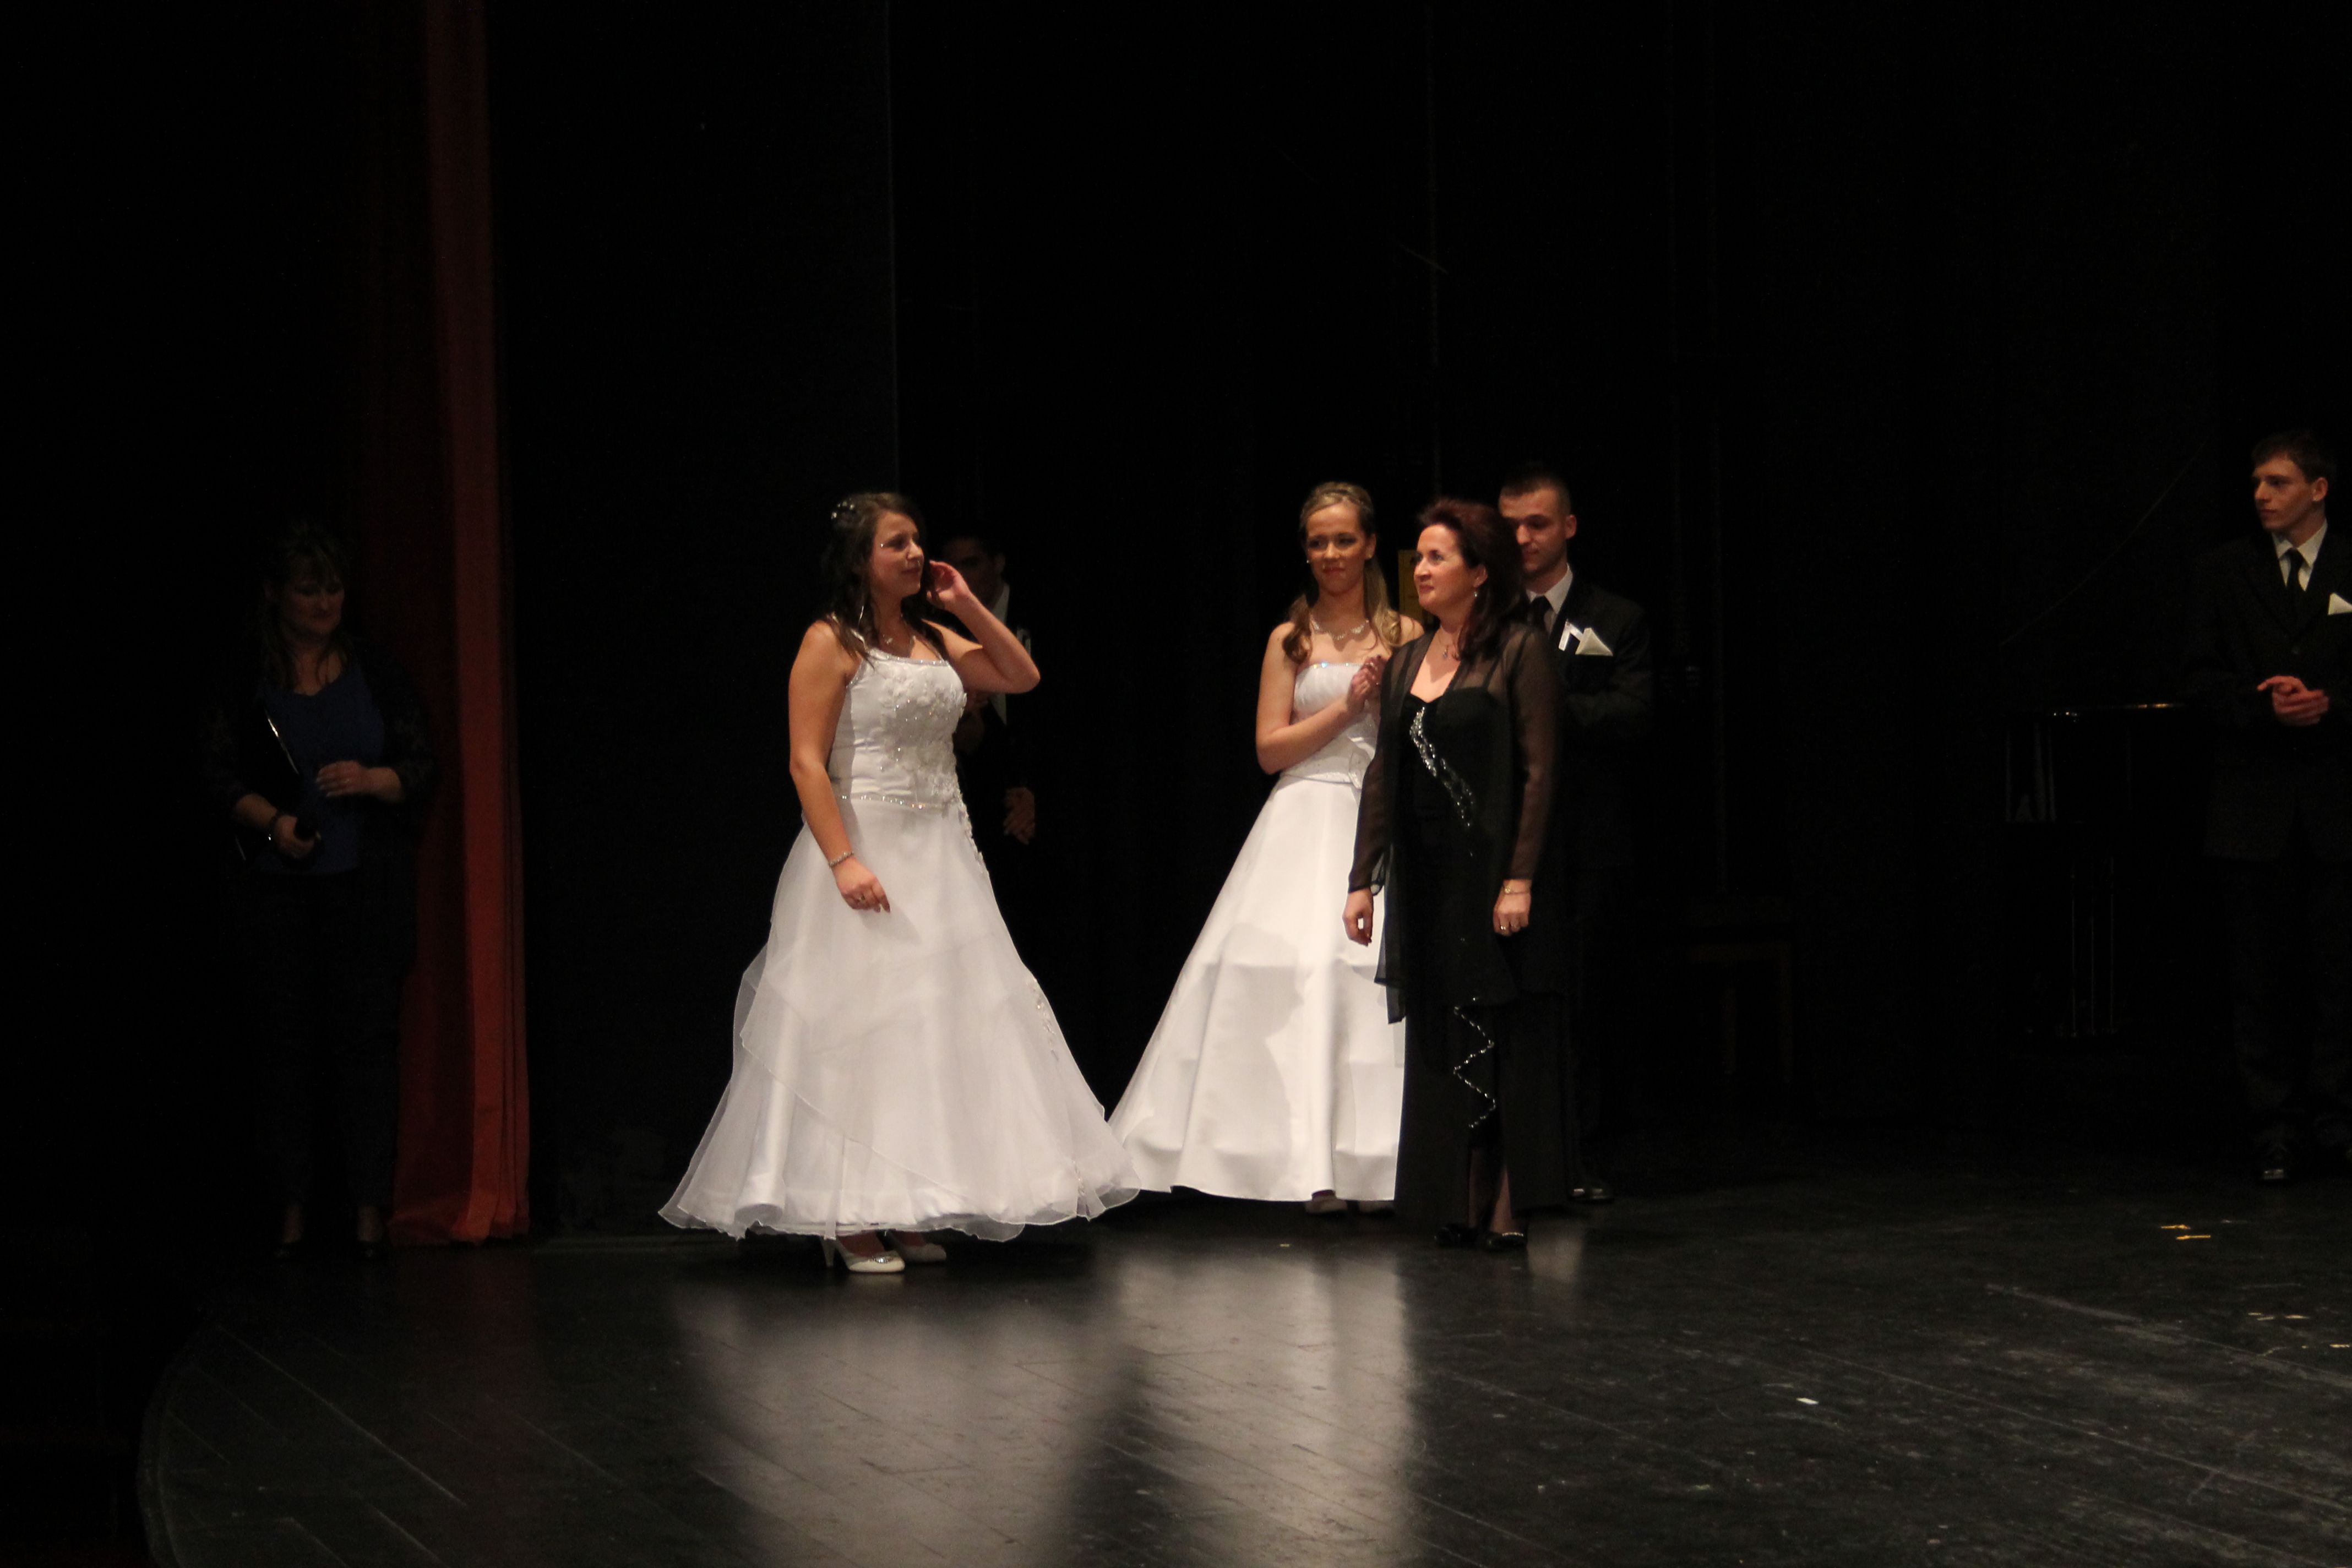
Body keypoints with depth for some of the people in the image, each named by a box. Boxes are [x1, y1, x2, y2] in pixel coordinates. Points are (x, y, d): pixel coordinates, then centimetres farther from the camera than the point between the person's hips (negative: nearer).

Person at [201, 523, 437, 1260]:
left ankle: (368, 1205, 0)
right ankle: (291, 1207, 8)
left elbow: (423, 768, 5)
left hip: (364, 887, 0)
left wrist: (370, 779, -15)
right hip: (274, 888, 0)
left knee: (366, 1037, -5)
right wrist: (273, 822, -17)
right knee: (282, 1042, 1)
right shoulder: (242, 682, 4)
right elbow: (221, 777, 0)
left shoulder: (377, 670, 7)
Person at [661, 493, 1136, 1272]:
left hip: (940, 856, 7)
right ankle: (850, 1219, 0)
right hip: (866, 849, -7)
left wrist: (967, 606, 7)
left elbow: (1023, 677, 17)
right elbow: (807, 762, -13)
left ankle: (906, 1213, 15)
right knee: (860, 1024, -6)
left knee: (936, 1022, 7)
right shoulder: (832, 643, -7)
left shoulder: (933, 640, 13)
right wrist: (844, 861, -22)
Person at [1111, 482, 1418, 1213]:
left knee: (1382, 975, -9)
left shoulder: (1405, 634, 9)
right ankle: (1316, 1167, -11)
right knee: (1304, 974, -10)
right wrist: (1348, 705, -6)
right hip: (1306, 823, 0)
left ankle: (1378, 1163, -3)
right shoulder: (1290, 640, 9)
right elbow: (1269, 748, 2)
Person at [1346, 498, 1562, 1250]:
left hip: (1491, 870, -6)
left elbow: (1538, 771, -11)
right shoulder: (1407, 662, 12)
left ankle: (1507, 1205, 1)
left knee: (1498, 1036, -3)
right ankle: (1455, 1204, 12)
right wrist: (1363, 878, 8)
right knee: (1436, 1038, 6)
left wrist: (1520, 878, -17)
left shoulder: (1517, 652, -6)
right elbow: (1384, 776, 13)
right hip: (1424, 874, 6)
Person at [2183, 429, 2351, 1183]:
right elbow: (2203, 682, 3)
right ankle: (2276, 1129, 7)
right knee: (2260, 974, 1)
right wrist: (2266, 705, -14)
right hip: (2253, 803, 1)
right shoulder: (2226, 571, 8)